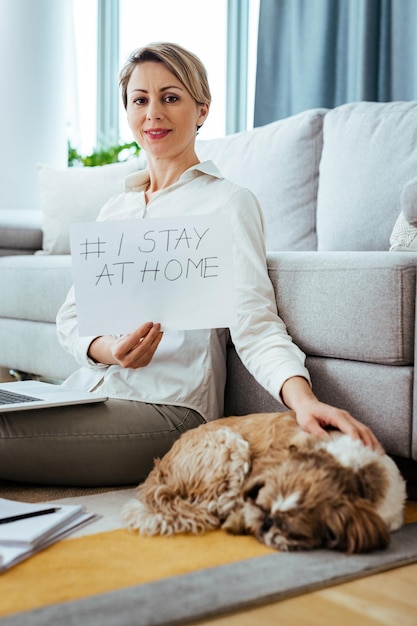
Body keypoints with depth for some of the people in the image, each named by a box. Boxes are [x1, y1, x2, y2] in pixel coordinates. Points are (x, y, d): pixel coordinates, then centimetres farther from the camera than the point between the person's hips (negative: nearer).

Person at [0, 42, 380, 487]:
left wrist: (302, 397, -31)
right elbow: (71, 314, 15)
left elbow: (254, 322, -11)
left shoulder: (228, 202, 0)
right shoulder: (114, 209, 19)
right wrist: (107, 349, -9)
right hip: (88, 393, 6)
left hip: (167, 406, -6)